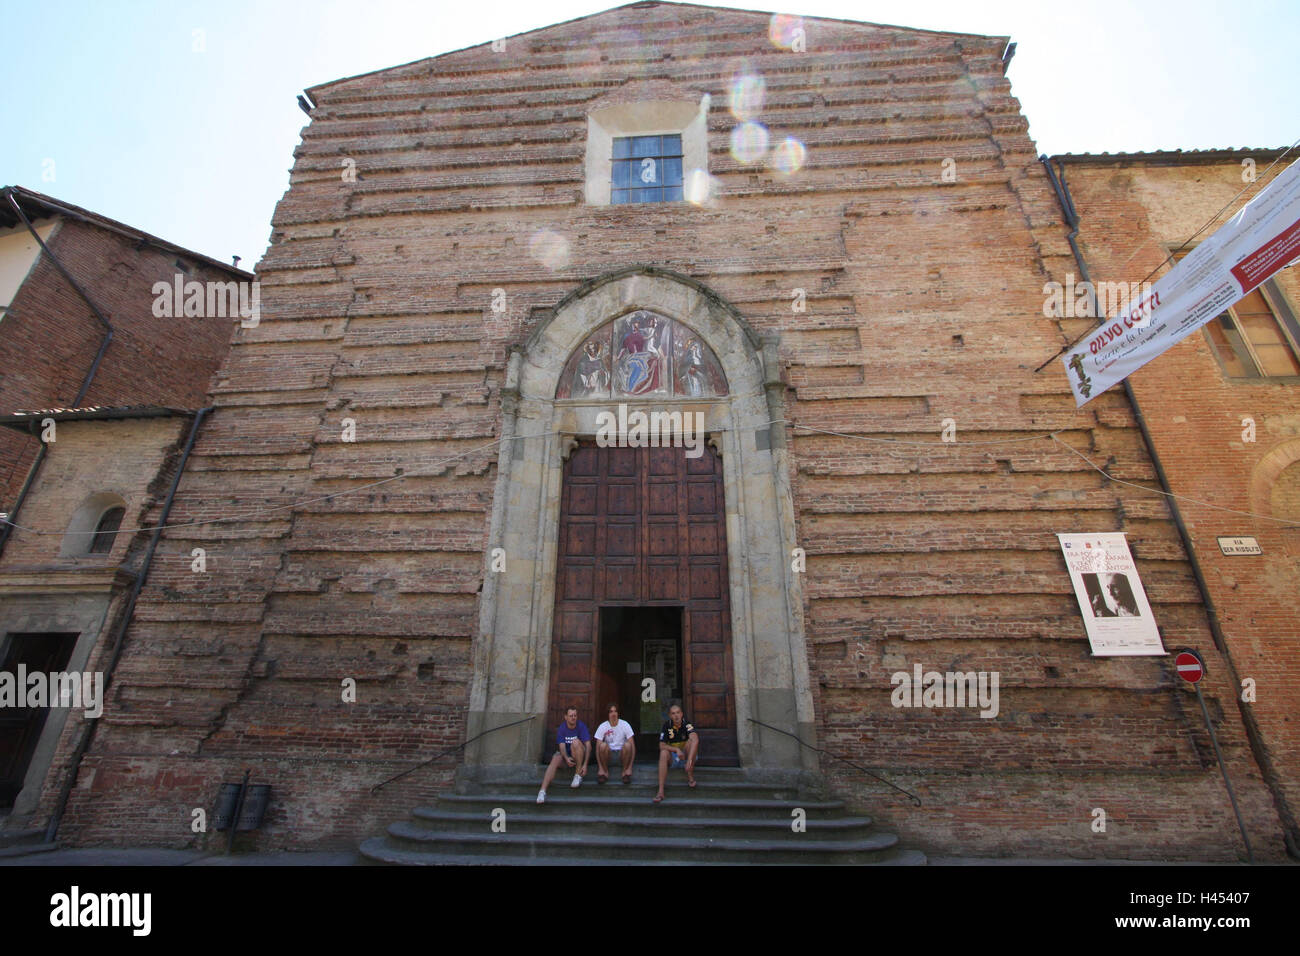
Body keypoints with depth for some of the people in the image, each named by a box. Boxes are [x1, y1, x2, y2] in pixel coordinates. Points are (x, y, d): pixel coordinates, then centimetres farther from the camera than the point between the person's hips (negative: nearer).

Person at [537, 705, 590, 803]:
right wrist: (566, 758, -35)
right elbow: (562, 746, -15)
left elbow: (588, 746, -16)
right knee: (555, 760, -29)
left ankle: (578, 775, -22)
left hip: (580, 755, -2)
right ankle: (542, 791, -38)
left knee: (575, 742, -31)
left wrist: (585, 764, -27)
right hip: (565, 754, 2)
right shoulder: (561, 728, -4)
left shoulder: (582, 726, -11)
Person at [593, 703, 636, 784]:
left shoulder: (625, 725, -11)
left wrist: (630, 767, -20)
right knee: (603, 745, -31)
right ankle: (605, 771, -8)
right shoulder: (602, 727, -10)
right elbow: (598, 747, -12)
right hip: (609, 754, 1)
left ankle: (626, 770, -9)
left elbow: (632, 746, -13)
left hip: (622, 753, 0)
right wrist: (600, 767, -21)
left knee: (627, 745, -32)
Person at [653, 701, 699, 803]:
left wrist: (689, 759, -50)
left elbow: (695, 740, -37)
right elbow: (662, 746, -10)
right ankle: (660, 791, -33)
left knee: (690, 741, -28)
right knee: (663, 753, -29)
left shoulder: (687, 724, -17)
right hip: (673, 758, 2)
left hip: (686, 756, -2)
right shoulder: (667, 725, -7)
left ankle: (690, 776, -18)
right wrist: (676, 750, -28)